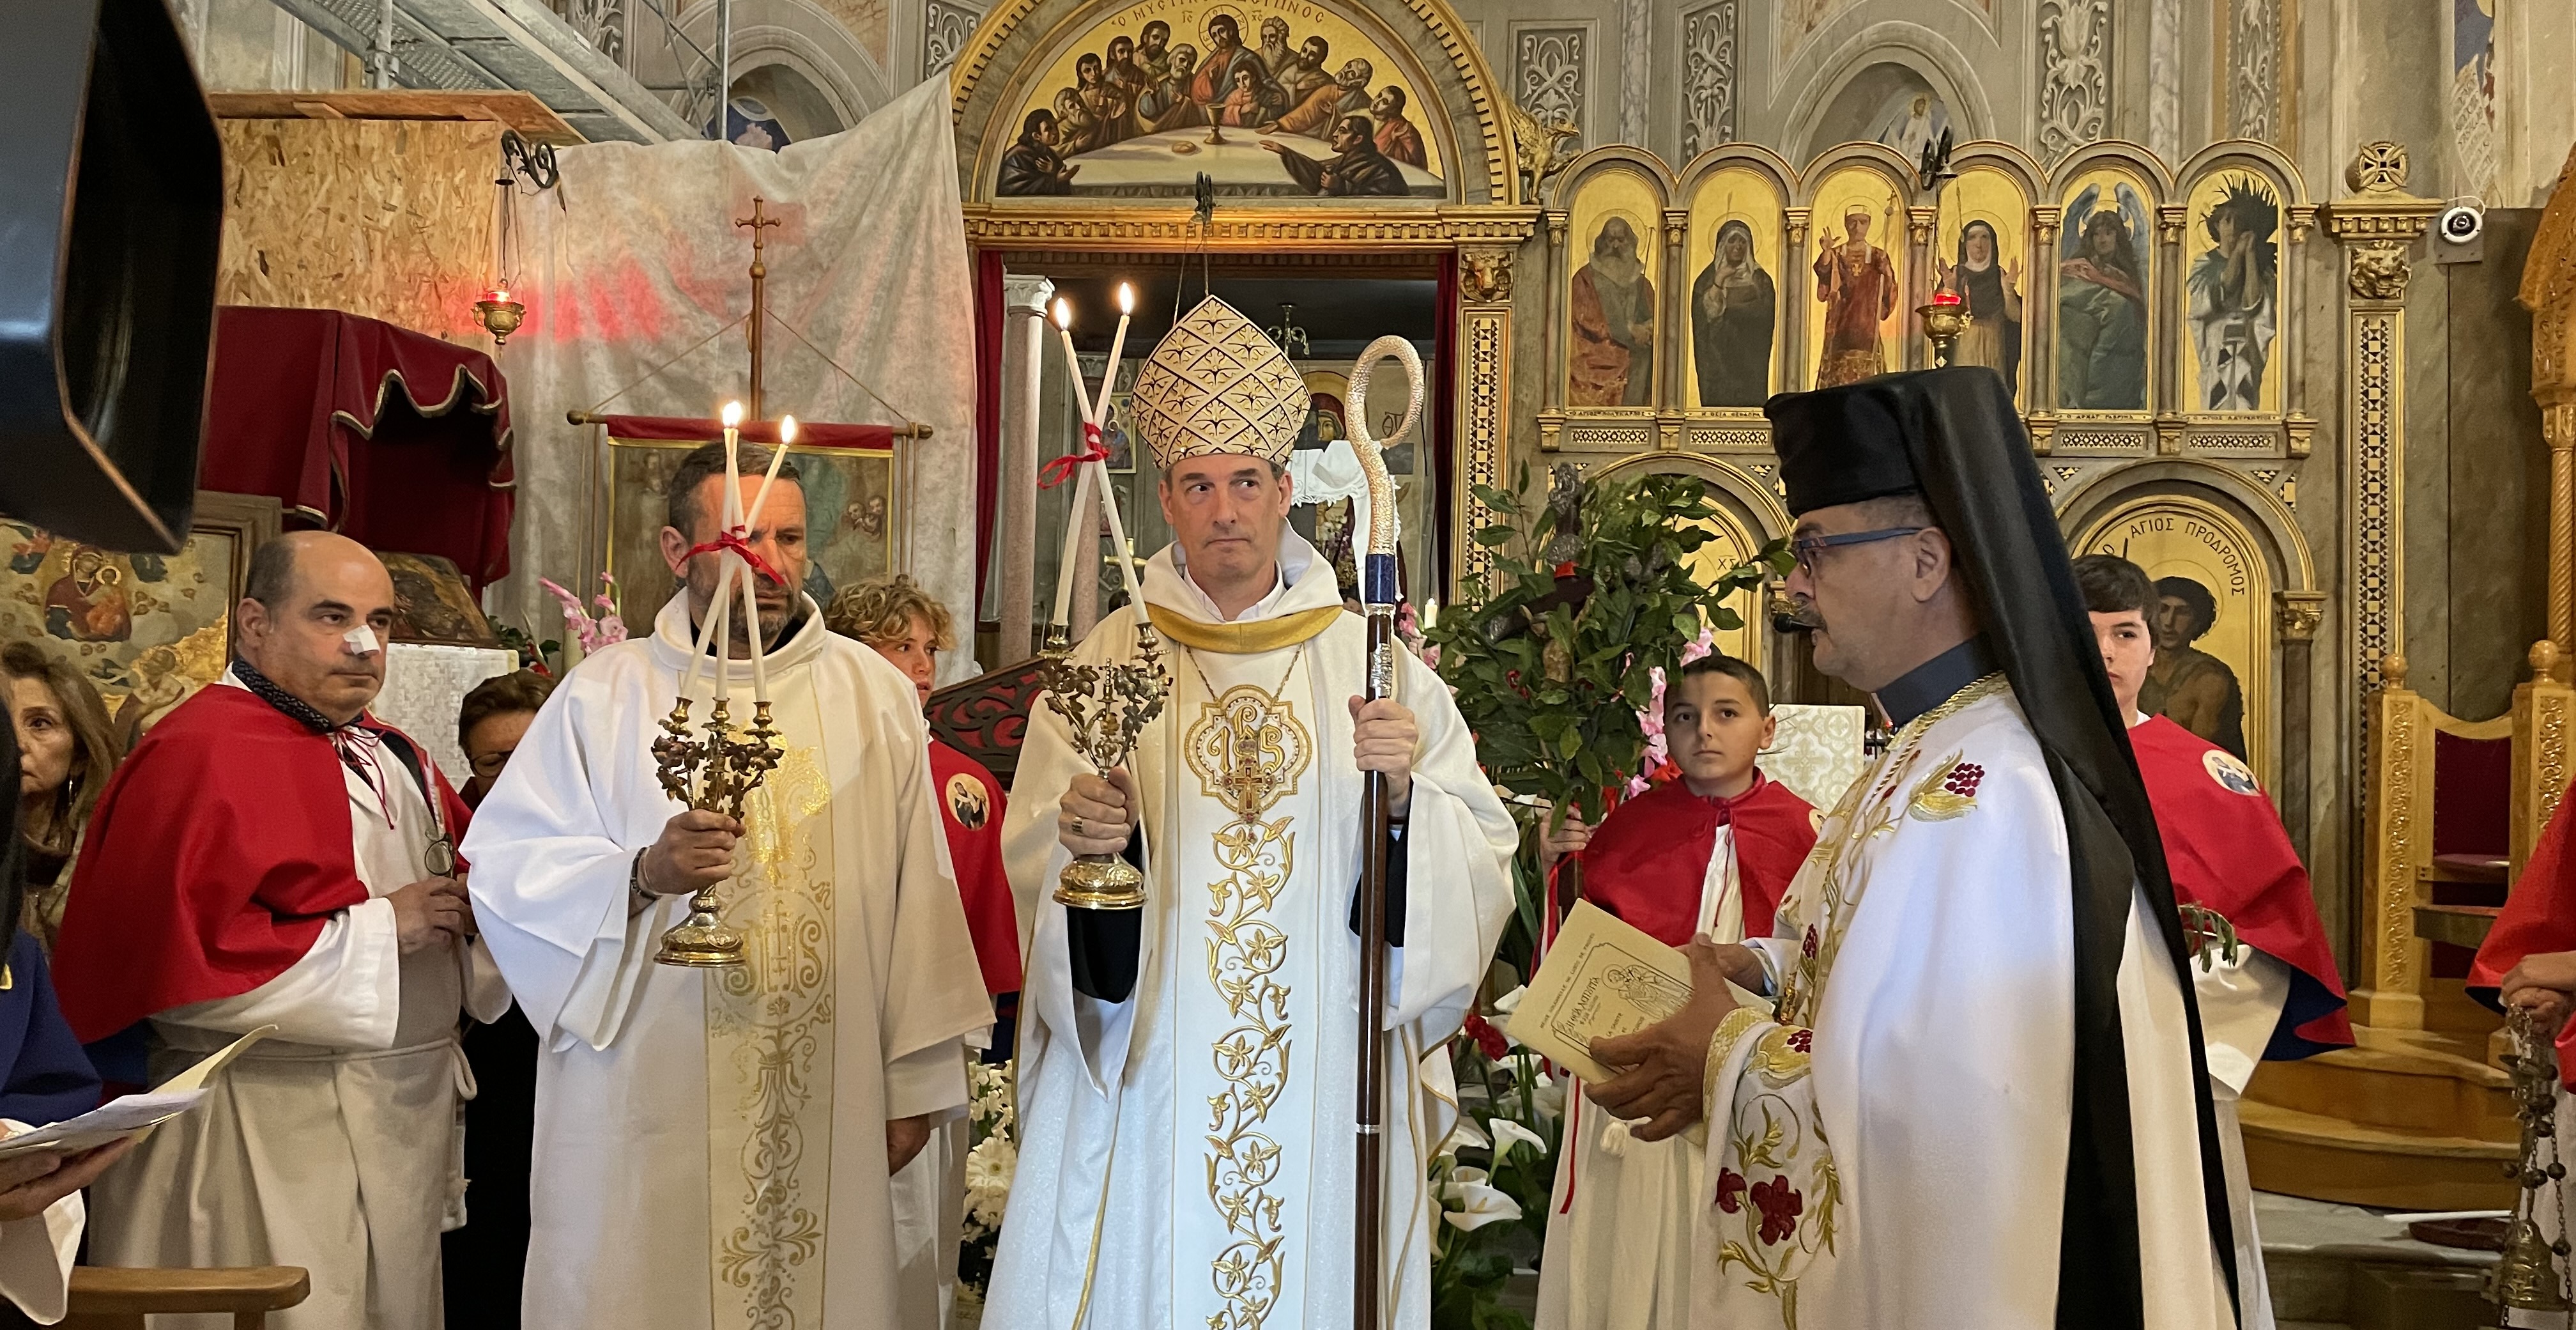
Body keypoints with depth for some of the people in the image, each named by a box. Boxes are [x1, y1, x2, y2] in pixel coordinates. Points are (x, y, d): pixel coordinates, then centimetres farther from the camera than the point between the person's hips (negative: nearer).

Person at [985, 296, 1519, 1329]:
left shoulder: (1372, 664, 3)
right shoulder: (1106, 662, 4)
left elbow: (1481, 863, -1)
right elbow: (1031, 861, 2)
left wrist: (1405, 790, -20)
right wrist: (1080, 837, -19)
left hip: (1326, 1082, 0)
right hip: (1143, 1085, 0)